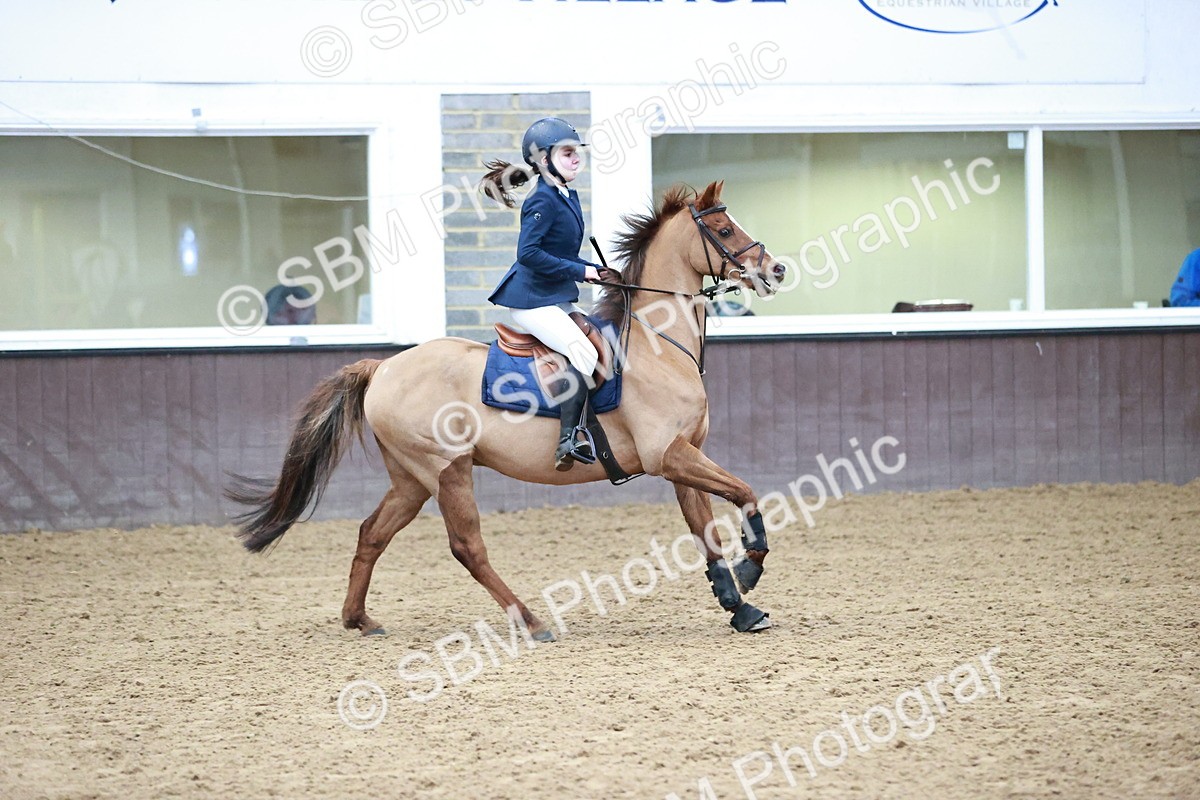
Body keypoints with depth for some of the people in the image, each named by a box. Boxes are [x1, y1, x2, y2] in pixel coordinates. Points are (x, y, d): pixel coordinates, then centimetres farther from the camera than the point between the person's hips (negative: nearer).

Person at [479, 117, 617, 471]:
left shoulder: (569, 197, 13)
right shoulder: (543, 201, -15)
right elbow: (528, 252, -24)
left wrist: (596, 271, 6)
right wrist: (579, 271, -21)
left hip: (557, 298, 10)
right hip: (533, 300, -10)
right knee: (583, 352, -23)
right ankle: (568, 442, -24)